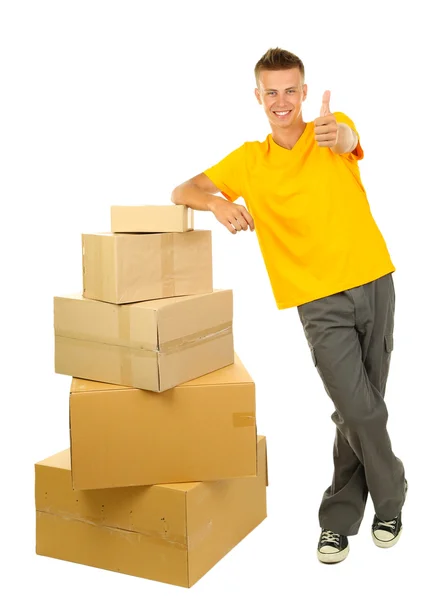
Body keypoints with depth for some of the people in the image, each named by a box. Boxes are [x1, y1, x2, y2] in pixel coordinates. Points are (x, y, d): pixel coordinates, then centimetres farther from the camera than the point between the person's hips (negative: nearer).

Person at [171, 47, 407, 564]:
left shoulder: (333, 130, 2)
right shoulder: (249, 160, 5)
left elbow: (349, 143, -23)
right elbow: (183, 192, 3)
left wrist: (337, 135, -48)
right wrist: (217, 203, -20)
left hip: (372, 283, 1)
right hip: (320, 302, -1)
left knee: (359, 408, 10)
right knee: (359, 409, -8)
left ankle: (339, 517, 29)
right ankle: (390, 500, 20)